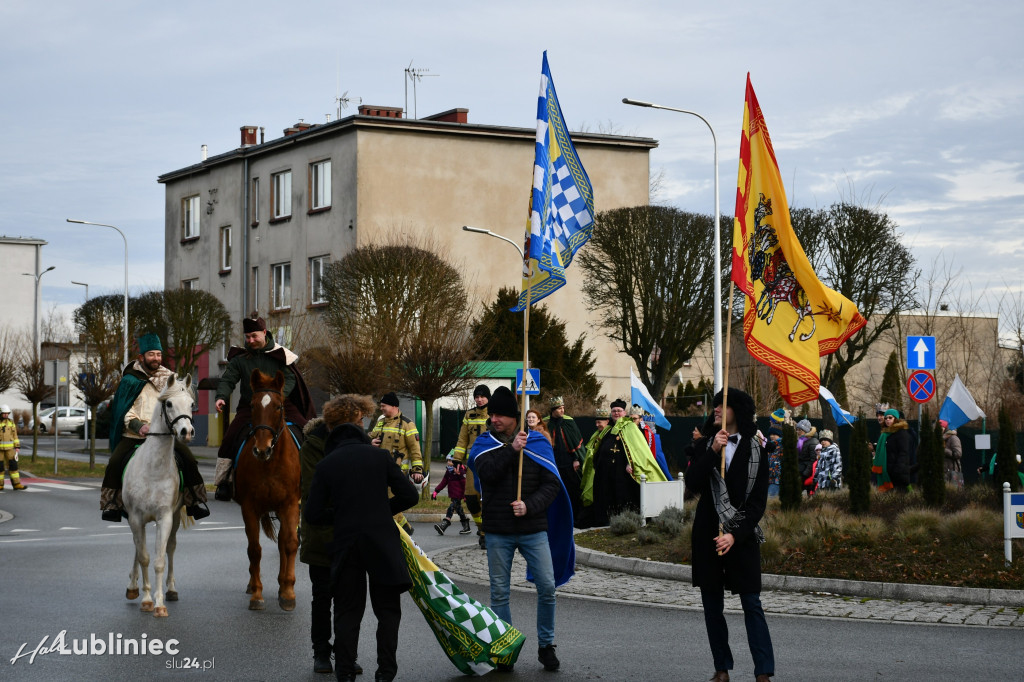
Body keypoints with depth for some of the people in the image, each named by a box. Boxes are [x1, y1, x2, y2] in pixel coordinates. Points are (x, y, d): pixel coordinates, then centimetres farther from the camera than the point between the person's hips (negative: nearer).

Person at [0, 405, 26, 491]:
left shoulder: (11, 422, 4)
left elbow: (14, 435, 7)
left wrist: (17, 447, 1)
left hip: (9, 448, 2)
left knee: (13, 465, -4)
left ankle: (16, 484, -3)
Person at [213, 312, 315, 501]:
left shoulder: (280, 354, 1)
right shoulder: (239, 358, 4)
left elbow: (290, 379, -4)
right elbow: (227, 379, -1)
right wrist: (221, 397, -22)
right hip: (249, 407, 1)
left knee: (301, 433, -16)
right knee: (231, 436, -18)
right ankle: (223, 482, -5)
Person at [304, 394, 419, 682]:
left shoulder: (325, 465, 0)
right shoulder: (380, 456, -2)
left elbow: (312, 514, -1)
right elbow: (410, 495, -2)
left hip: (345, 545, 1)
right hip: (382, 542, -1)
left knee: (347, 612, 11)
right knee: (387, 611, 10)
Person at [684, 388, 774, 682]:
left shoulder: (755, 450, -1)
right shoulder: (706, 445, 7)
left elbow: (758, 501, -5)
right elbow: (692, 482, -8)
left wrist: (735, 535, -15)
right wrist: (713, 451, -19)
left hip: (742, 534, -3)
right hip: (707, 533, 3)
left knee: (752, 603, -6)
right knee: (712, 603, 5)